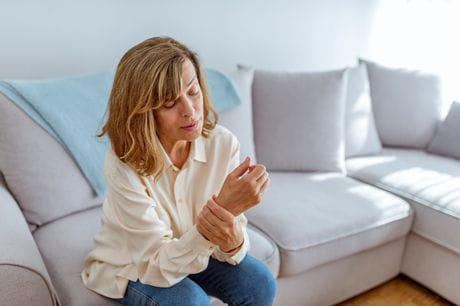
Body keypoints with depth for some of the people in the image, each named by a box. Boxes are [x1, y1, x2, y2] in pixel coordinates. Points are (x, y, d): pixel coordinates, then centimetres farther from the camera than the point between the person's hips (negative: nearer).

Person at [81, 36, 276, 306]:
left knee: (259, 283, -17)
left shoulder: (223, 143, -20)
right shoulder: (124, 164, -31)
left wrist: (232, 238, -42)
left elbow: (232, 248, -16)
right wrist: (224, 209, -45)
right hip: (125, 267, -3)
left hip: (190, 253, 3)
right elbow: (159, 268, -30)